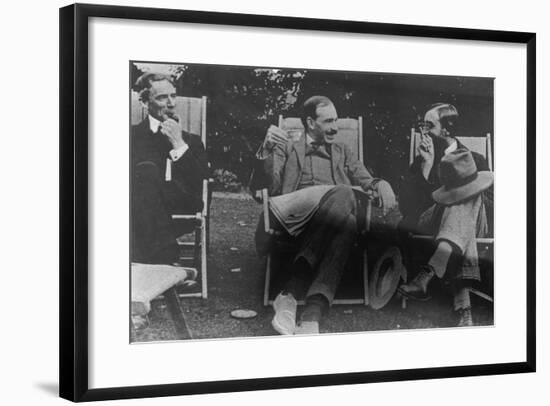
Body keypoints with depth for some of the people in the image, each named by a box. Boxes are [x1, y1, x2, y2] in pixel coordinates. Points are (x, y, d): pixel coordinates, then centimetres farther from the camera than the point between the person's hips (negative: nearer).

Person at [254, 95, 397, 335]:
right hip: (294, 218, -3)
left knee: (347, 225, -36)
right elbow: (269, 188, 8)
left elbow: (365, 182, 22)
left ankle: (290, 295, -48)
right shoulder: (287, 148, 25)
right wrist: (266, 152, -12)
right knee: (343, 194, -35)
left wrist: (381, 185, -3)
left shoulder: (342, 151, 36)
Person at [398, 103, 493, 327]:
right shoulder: (421, 161, 20)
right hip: (428, 220, 1)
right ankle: (464, 309, -54)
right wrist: (426, 166, -1)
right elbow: (406, 206, 4)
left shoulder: (475, 159, 18)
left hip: (476, 222, 0)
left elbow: (490, 204, 4)